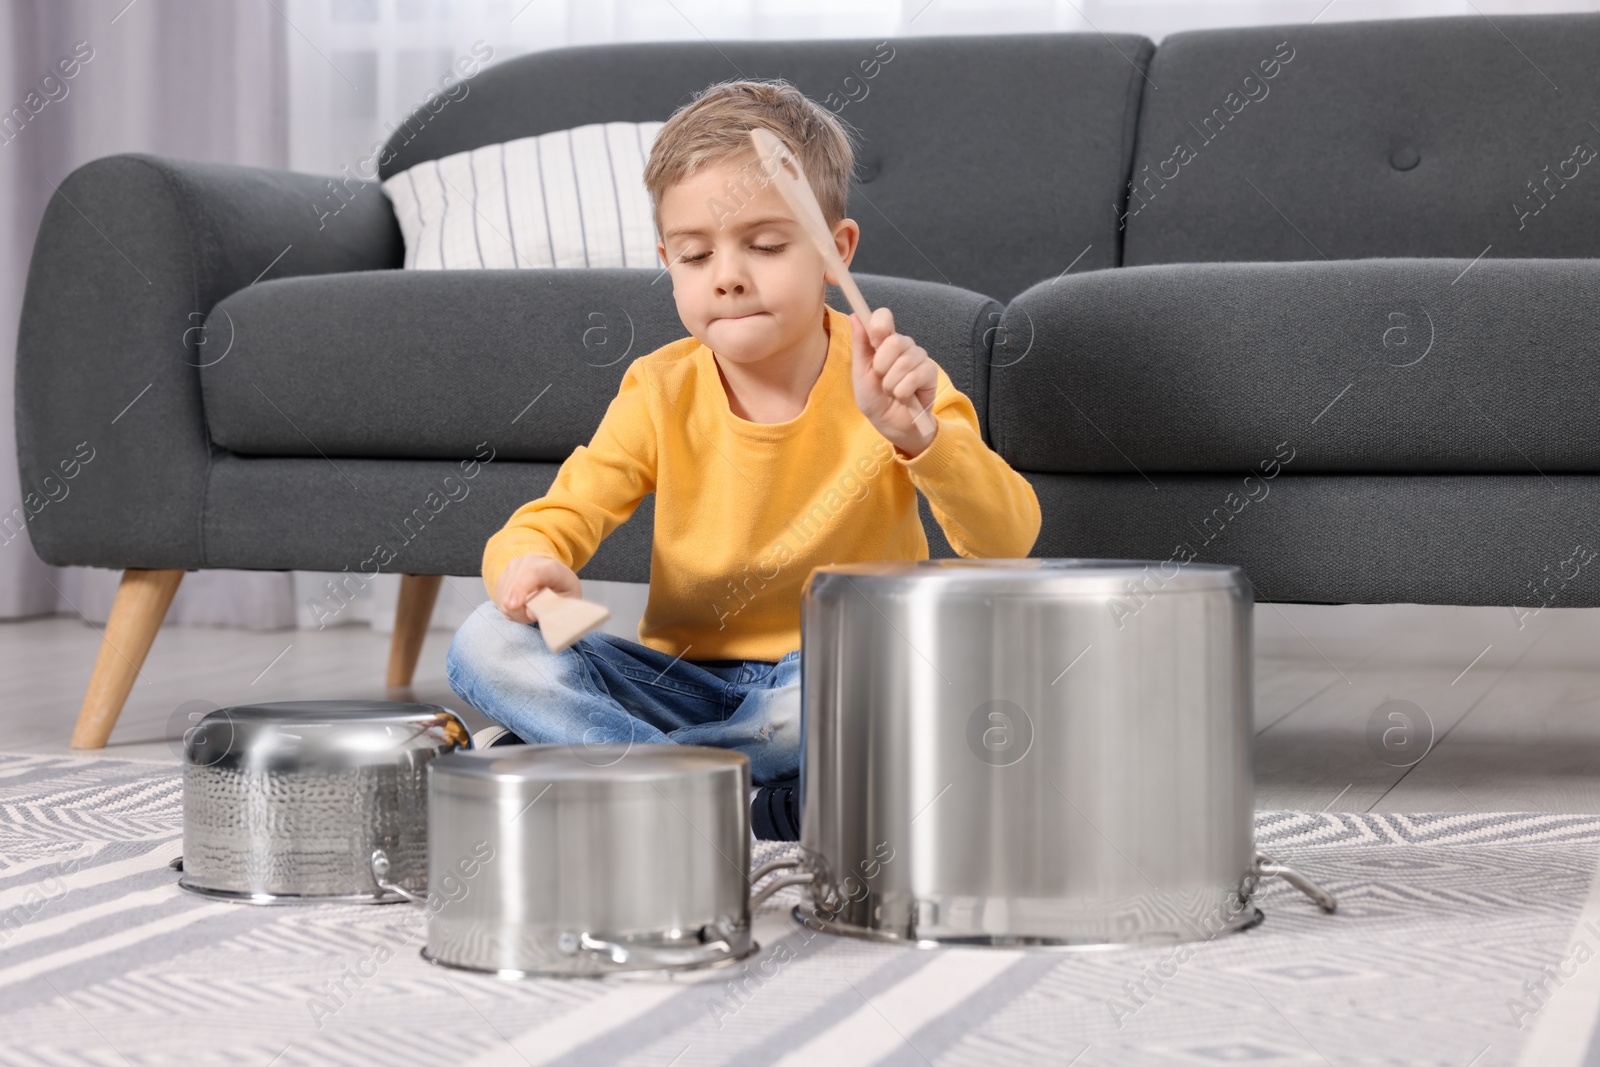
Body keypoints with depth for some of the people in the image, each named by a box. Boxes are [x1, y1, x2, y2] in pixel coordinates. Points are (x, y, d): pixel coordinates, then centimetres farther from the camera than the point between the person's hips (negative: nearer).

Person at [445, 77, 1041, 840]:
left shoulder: (883, 378, -9)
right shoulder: (661, 393, -2)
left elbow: (1008, 542, -20)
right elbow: (557, 518, -7)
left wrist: (917, 434, -39)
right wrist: (528, 564, -32)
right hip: (688, 681, 2)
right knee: (489, 647, -19)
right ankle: (750, 815, -31)